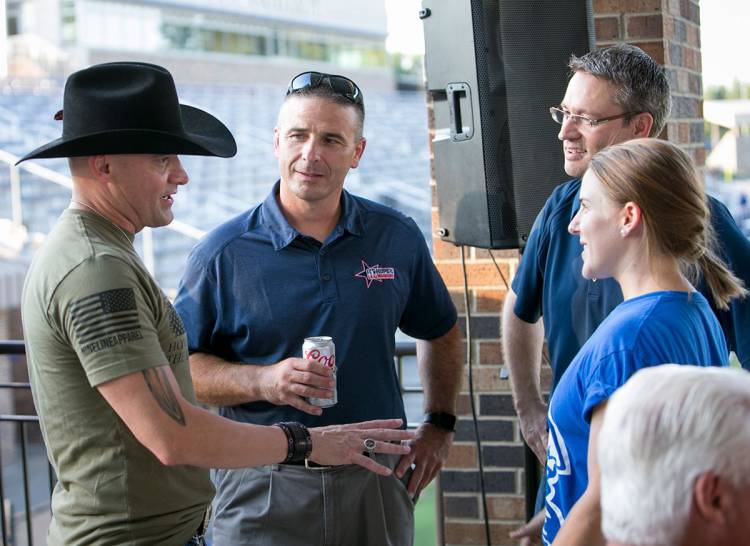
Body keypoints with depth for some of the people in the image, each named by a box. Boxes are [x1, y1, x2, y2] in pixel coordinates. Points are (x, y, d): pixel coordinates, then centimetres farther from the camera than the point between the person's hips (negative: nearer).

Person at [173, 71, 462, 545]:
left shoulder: (398, 238, 3)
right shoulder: (224, 253, -5)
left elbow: (441, 332, 18)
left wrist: (440, 425, 11)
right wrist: (262, 381, -19)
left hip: (378, 483, 3)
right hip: (265, 490, -2)